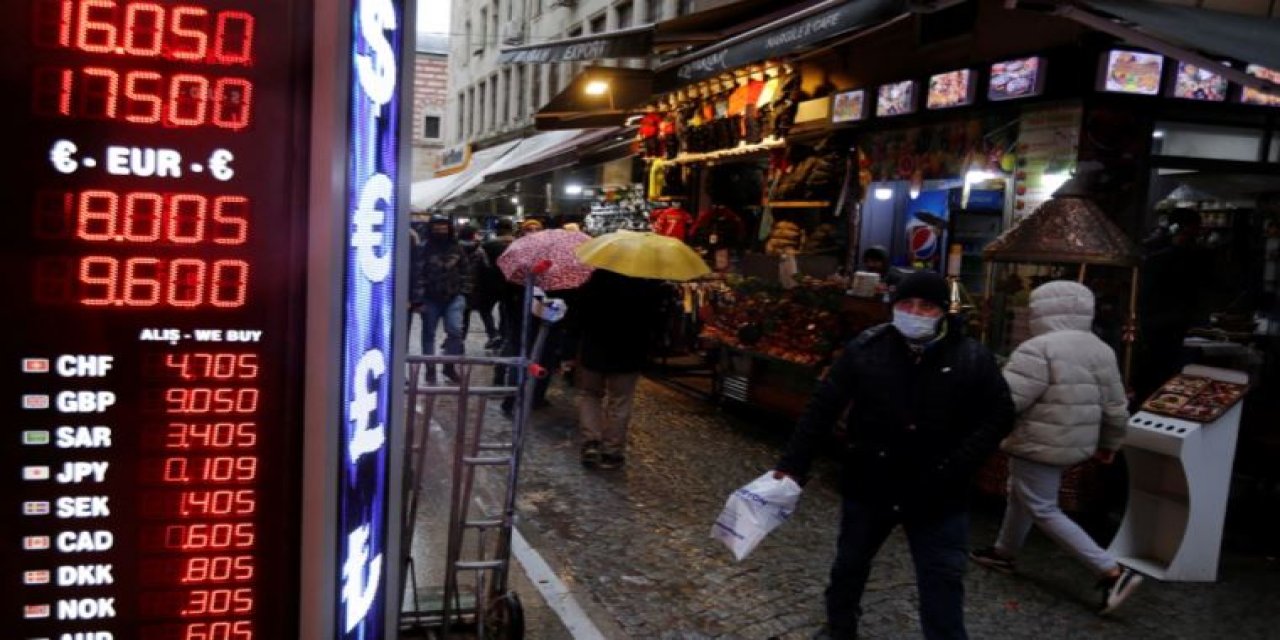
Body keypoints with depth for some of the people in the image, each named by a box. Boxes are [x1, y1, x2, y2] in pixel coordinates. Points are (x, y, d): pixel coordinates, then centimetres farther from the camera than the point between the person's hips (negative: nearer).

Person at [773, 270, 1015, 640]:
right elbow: (823, 407, -6)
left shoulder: (972, 358, -10)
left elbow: (997, 419, -5)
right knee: (849, 565, 21)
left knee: (942, 585, 4)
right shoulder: (865, 348, -9)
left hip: (939, 497, -2)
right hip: (867, 486, 2)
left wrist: (951, 471, -16)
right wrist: (794, 464, -11)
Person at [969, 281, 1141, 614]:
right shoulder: (1101, 350, 5)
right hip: (1073, 445, 9)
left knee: (1044, 511, 3)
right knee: (1021, 495, 23)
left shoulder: (1040, 349, -22)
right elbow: (1115, 408, 10)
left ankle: (1112, 571, 2)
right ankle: (1004, 552, 38)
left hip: (1039, 446, -9)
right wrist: (1108, 444, 24)